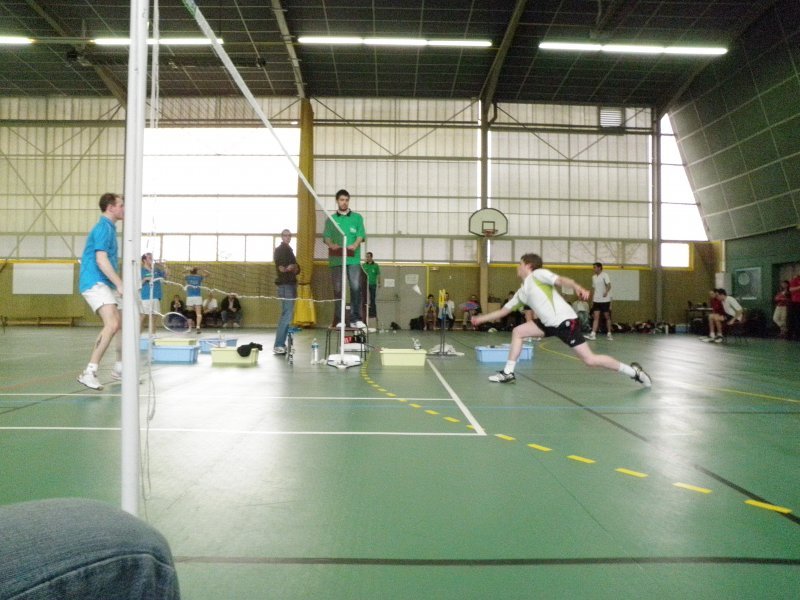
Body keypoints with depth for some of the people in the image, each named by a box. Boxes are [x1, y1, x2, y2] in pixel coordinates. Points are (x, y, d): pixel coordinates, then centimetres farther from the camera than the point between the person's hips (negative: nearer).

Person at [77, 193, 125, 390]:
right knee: (112, 324, -25)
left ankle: (119, 368, 25)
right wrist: (120, 284, -22)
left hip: (106, 284, 10)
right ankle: (89, 373, -23)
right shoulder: (103, 228, -11)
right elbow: (101, 260, -20)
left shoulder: (110, 228, 19)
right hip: (95, 283, -10)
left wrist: (119, 285, 24)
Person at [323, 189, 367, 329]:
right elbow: (326, 236, 7)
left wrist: (355, 245, -17)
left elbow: (361, 235, 3)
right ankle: (339, 319, 6)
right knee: (338, 289, 2)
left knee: (356, 288, -10)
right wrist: (331, 245, -15)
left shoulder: (357, 217, 12)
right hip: (336, 258, 1)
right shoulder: (330, 219, 14)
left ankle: (355, 319, -7)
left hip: (353, 258, -1)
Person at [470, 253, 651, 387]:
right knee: (517, 332, 5)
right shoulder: (521, 292, 20)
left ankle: (633, 371, 5)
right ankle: (508, 373, 8)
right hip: (550, 324, 8)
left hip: (565, 321, -8)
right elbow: (503, 310, 26)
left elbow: (561, 280, -19)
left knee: (589, 359, -11)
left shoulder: (538, 274, -3)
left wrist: (578, 287, -38)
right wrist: (480, 318, 28)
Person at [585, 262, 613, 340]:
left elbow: (609, 285, -20)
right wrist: (592, 300, 17)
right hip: (596, 300, 5)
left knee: (607, 317, 5)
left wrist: (606, 292, -40)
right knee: (596, 317, -3)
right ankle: (593, 334, -9)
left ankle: (609, 333, 16)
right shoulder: (594, 277, 12)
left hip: (605, 300, -5)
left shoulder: (605, 275, -8)